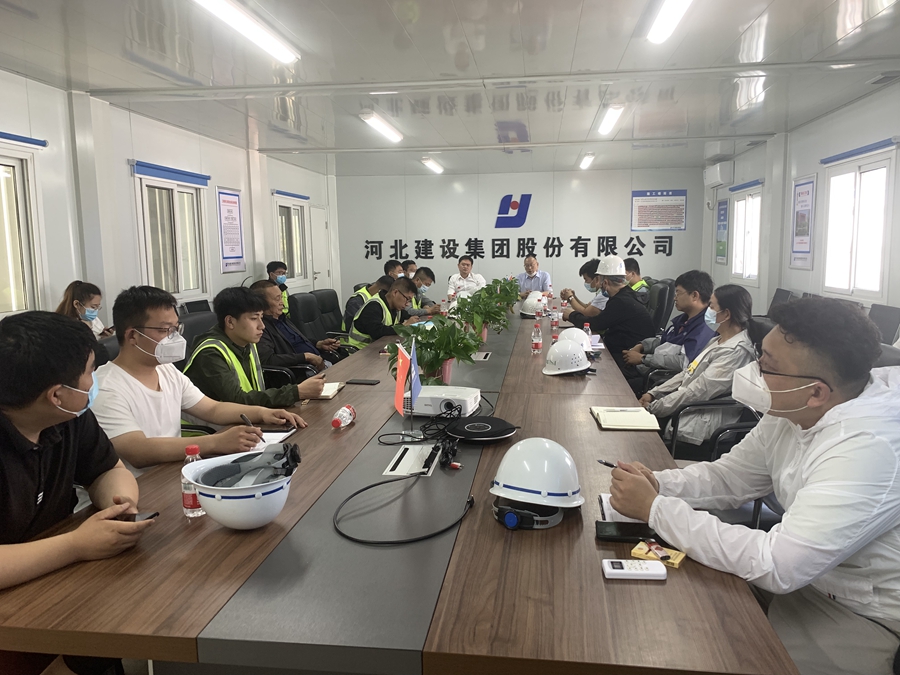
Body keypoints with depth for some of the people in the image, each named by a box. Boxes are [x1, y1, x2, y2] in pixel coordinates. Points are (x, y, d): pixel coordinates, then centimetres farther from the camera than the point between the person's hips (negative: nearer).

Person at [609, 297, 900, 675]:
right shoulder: (791, 410, -6)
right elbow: (728, 478, 4)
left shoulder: (869, 447, -32)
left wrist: (655, 508, -29)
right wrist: (657, 484, -15)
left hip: (860, 614, -7)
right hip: (803, 574, 8)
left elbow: (775, 566, -34)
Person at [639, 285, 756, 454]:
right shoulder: (719, 340, 10)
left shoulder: (735, 351, -21)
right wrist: (653, 393, 4)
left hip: (705, 420, -9)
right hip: (686, 405, 9)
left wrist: (653, 408, -18)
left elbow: (696, 392, -24)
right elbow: (688, 373, 14)